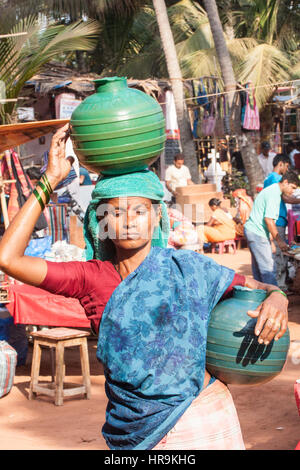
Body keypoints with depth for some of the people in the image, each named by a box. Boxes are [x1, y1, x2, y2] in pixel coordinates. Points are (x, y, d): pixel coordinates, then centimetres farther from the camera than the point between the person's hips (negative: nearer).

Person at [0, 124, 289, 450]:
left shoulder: (187, 267, -5)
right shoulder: (91, 278, -4)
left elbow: (254, 286, 5)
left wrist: (276, 300, -20)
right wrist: (50, 180, -13)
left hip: (203, 423, 0)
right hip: (135, 432, 1)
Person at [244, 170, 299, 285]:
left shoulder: (272, 190, 15)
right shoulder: (274, 195, -17)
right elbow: (269, 220, -22)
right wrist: (279, 241, -17)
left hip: (252, 230, 11)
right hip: (257, 233, -11)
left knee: (258, 268, 14)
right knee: (269, 267, -11)